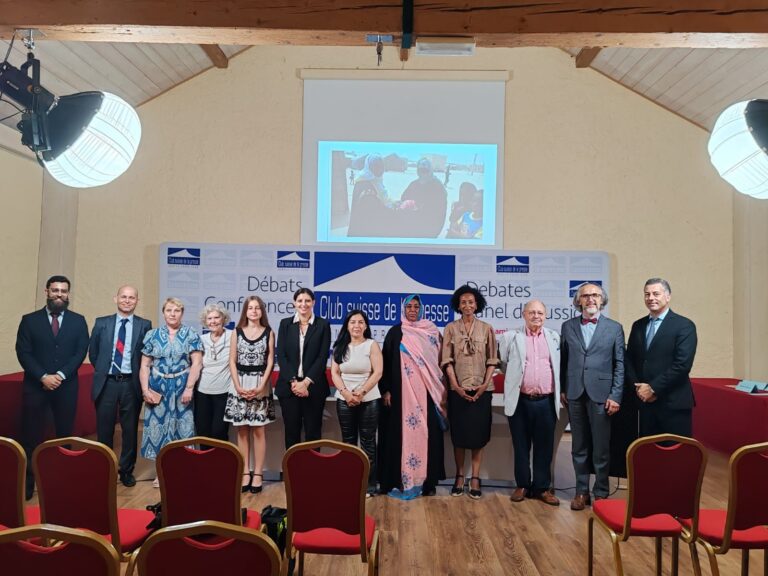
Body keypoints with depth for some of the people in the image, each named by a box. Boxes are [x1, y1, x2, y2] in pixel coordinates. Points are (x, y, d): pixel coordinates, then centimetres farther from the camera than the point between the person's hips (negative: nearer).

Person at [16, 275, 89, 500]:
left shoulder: (78, 321, 4)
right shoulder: (29, 320, 2)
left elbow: (81, 352, -2)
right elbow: (23, 353, -4)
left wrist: (61, 375, -13)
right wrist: (43, 377, -14)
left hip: (67, 386, 1)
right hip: (35, 385, -1)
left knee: (65, 435, 8)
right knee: (31, 436, 4)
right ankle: (27, 482, 15)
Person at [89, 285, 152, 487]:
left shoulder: (145, 325, -1)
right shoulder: (101, 323, 4)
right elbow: (93, 353, 13)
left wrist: (139, 377, 2)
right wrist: (103, 370, 10)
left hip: (131, 384, -1)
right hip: (106, 383, 1)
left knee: (130, 430, 9)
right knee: (104, 430, 10)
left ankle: (126, 471, 24)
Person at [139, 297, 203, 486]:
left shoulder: (191, 335, 0)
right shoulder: (152, 335, 5)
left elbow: (196, 363, -6)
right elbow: (145, 366, 4)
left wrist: (189, 388, -13)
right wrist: (145, 389, -5)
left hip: (182, 387, -1)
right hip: (158, 388, 2)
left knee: (181, 426, 3)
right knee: (158, 426, 5)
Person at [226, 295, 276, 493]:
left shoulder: (268, 332, 3)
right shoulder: (237, 332, 6)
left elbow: (270, 362, -1)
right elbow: (232, 361, 3)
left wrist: (261, 386, -12)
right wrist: (238, 386, -8)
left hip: (260, 385, -1)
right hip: (240, 384, 2)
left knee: (258, 430, 1)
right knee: (242, 431, 5)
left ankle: (258, 473, 8)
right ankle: (245, 472, 13)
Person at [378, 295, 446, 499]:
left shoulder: (432, 332, 6)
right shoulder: (395, 332, 4)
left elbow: (439, 362, 7)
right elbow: (386, 363, 3)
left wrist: (441, 392, 2)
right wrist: (386, 390, -4)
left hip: (425, 394, 1)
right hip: (401, 392, -1)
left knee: (425, 434, 2)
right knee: (400, 433, 0)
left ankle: (427, 480, 11)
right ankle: (399, 480, 8)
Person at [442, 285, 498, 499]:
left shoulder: (486, 329, 4)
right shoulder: (450, 328, 2)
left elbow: (492, 360, 2)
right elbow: (447, 360, -2)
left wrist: (485, 385, -9)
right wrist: (456, 386, -10)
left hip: (481, 390, 0)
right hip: (458, 390, 0)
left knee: (478, 434, 4)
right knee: (459, 434, 6)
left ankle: (475, 478, 13)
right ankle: (459, 477, 17)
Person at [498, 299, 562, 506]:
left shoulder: (554, 337, 8)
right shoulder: (511, 337, 1)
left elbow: (559, 366, 14)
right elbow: (503, 363, 11)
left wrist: (559, 392, 12)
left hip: (546, 402, 2)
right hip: (520, 401, -1)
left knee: (544, 447, 8)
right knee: (521, 446, 8)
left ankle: (542, 487, 20)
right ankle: (522, 485, 21)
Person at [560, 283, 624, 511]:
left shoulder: (614, 328, 2)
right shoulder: (568, 326, 7)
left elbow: (620, 365, -1)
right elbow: (563, 360, 8)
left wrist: (615, 396, -6)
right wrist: (562, 389, 3)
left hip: (601, 394, -2)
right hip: (575, 395, 2)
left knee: (601, 449, 5)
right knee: (579, 447, 11)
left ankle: (601, 492, 20)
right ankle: (581, 491, 22)